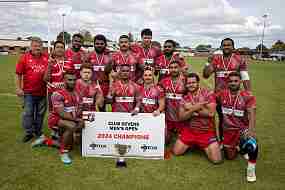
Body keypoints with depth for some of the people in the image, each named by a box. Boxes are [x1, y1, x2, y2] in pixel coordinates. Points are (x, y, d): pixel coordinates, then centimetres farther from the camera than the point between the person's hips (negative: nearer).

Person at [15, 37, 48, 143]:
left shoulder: (46, 58, 5)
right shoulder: (24, 57, -1)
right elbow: (18, 74, -2)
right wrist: (18, 88, -6)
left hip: (42, 91, 3)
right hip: (28, 91, -2)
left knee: (40, 113, 12)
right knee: (28, 113, 2)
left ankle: (38, 132, 27)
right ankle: (28, 132, 16)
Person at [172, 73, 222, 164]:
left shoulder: (208, 93, -9)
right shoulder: (184, 98, 1)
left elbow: (211, 113, -21)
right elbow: (181, 117, -6)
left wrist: (192, 108, -16)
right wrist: (194, 108, -22)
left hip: (207, 132, -3)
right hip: (189, 131, 4)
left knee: (216, 159, -12)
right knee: (176, 152, 2)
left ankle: (205, 148, 20)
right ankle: (192, 145, 28)